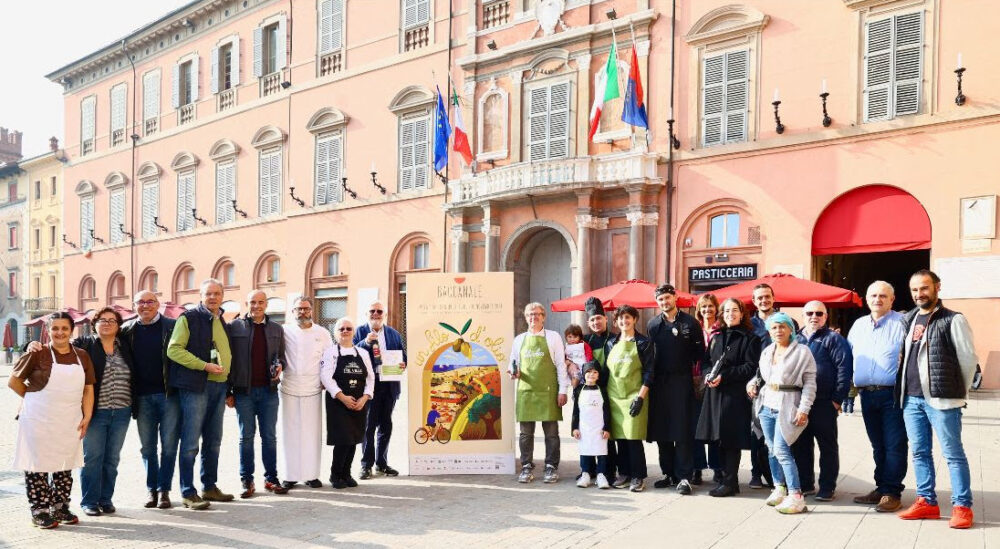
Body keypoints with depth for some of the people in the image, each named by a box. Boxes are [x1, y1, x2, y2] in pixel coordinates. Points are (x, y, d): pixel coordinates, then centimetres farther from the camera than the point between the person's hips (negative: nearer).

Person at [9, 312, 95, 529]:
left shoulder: (82, 357, 7)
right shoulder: (37, 354, -5)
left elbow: (88, 389, 10)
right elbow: (13, 381, 1)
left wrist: (86, 417, 2)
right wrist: (35, 397, 5)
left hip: (69, 423, 4)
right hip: (38, 421, -4)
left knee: (65, 466, 12)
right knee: (38, 465, 2)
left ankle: (60, 507, 24)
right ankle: (39, 511, 11)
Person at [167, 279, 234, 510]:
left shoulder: (223, 322, 17)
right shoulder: (189, 318, -4)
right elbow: (173, 350, -12)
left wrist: (229, 387, 18)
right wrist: (205, 366, -18)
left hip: (219, 386, 7)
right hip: (196, 387, -7)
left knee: (213, 441, 13)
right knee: (190, 442, -5)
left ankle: (209, 487, 23)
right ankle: (187, 493, 2)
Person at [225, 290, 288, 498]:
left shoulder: (276, 329, 11)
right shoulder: (235, 327, 2)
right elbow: (228, 359, 1)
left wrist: (279, 365, -6)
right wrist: (228, 391, -2)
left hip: (269, 389, 2)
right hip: (244, 390, -2)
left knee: (269, 436, 6)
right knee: (246, 436, 4)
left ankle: (271, 478, 14)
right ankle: (246, 481, 11)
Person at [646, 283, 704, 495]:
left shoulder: (690, 322, 1)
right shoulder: (653, 324, 9)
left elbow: (700, 352, 2)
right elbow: (648, 353, 11)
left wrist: (689, 369, -3)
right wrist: (650, 378, 5)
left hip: (682, 381, -3)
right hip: (659, 382, 3)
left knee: (683, 430, -4)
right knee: (661, 430, 6)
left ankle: (684, 477, 0)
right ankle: (669, 473, 17)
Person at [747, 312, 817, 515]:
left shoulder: (802, 352, -6)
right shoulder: (766, 352, 12)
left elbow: (809, 383, -8)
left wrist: (803, 409, -14)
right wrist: (753, 384, 1)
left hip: (787, 407, -6)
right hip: (766, 406, 6)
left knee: (781, 450, -14)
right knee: (772, 449, 9)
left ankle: (796, 496, -10)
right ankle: (779, 488, 22)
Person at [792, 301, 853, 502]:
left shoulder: (833, 339, -2)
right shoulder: (796, 339, 14)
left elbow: (844, 368, -10)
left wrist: (837, 398, -15)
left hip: (824, 404, -5)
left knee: (827, 446, 4)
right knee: (800, 445, 11)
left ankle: (827, 487, 11)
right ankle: (805, 483, 22)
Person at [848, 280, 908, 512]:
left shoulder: (901, 323, -3)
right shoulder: (858, 325, 15)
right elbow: (848, 357, 20)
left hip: (892, 394, -6)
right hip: (867, 395, 6)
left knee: (894, 445, -2)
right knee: (878, 446, 14)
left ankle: (892, 493, 4)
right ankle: (881, 488, 22)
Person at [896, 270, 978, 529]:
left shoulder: (953, 320, -5)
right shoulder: (907, 320, 13)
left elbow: (969, 358, -2)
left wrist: (958, 392, 4)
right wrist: (903, 391, 13)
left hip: (941, 399, -6)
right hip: (911, 398, 6)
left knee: (953, 454, 0)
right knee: (919, 452, 11)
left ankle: (962, 506, 7)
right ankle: (927, 502, 19)